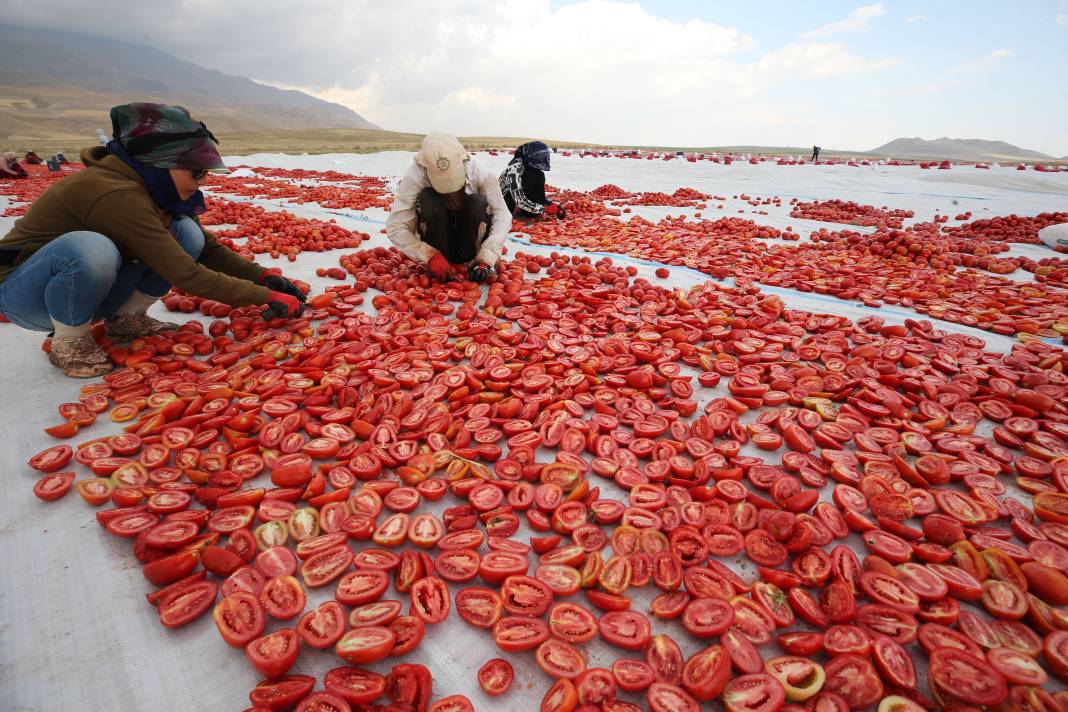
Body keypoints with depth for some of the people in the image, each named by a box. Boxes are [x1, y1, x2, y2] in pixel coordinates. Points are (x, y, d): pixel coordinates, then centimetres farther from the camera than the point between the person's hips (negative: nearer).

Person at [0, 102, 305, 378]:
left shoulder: (153, 188, -6)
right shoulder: (117, 194, -31)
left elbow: (209, 248, 0)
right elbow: (186, 274, -34)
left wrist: (263, 276, -14)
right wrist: (266, 297, -31)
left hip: (87, 287, 7)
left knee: (187, 233, -11)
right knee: (90, 249, -41)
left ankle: (126, 318, 1)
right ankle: (69, 341, -13)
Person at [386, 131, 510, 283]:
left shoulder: (478, 169, -23)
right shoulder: (415, 174, -25)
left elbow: (502, 216, -22)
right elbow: (395, 226, -26)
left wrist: (485, 259, -32)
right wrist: (430, 255, -37)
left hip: (469, 240, 1)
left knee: (479, 203, -29)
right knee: (428, 200, -31)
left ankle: (469, 261, -10)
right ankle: (435, 267, -15)